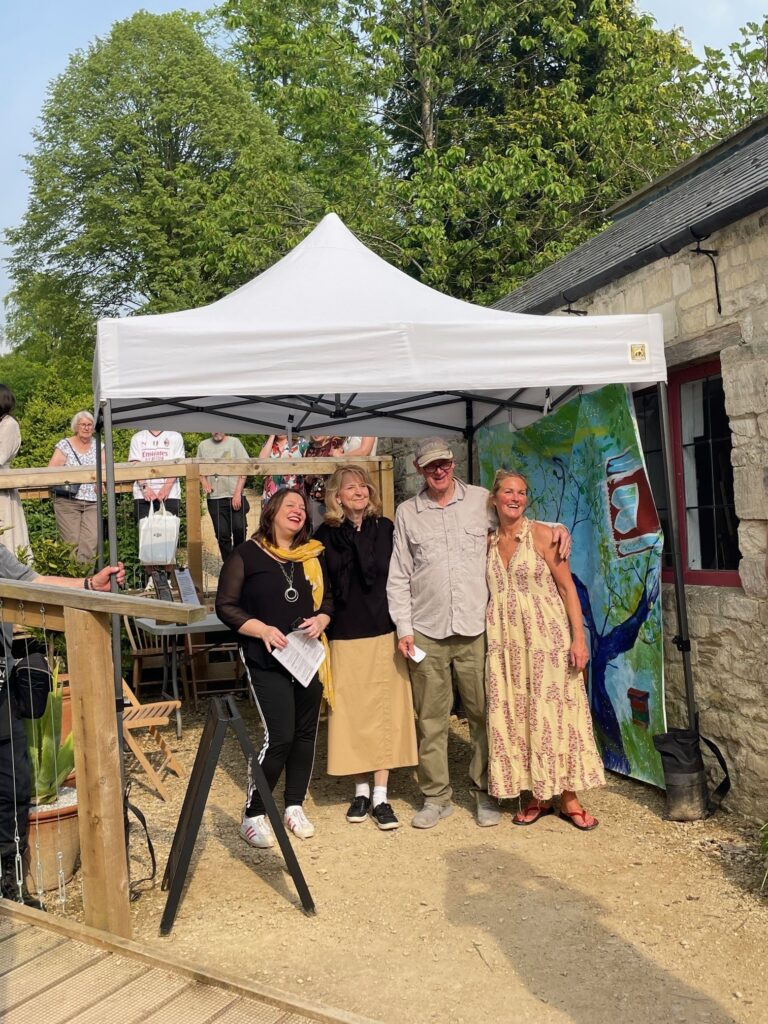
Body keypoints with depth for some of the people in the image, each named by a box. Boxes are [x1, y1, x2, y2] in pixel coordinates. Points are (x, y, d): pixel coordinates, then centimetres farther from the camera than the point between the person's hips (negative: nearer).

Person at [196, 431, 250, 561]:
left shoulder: (234, 442, 3)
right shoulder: (203, 445, 11)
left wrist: (237, 493, -9)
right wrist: (204, 482, -5)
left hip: (235, 496, -2)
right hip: (214, 498, 2)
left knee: (239, 528, -10)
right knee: (222, 534, 1)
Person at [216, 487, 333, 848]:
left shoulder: (313, 555, 9)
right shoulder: (246, 555, -4)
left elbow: (328, 599, 17)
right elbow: (226, 606, -5)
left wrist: (320, 620, -5)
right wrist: (262, 630, -17)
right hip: (267, 660, -5)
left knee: (305, 732, 10)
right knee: (279, 736, -9)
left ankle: (295, 807, 28)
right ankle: (253, 815, 8)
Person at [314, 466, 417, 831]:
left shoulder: (385, 528, 3)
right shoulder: (325, 535, 2)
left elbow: (380, 572, -6)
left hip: (384, 633, 0)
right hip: (344, 636, 0)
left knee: (384, 712, 4)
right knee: (352, 713, 6)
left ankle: (380, 797, 14)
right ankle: (361, 791, 23)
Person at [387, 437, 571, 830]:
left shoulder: (481, 500, 6)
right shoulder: (407, 513, 8)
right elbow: (399, 577, 7)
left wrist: (556, 527, 0)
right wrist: (404, 628, 1)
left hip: (475, 628, 0)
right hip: (427, 633, 1)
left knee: (484, 713, 4)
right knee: (431, 719, 6)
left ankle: (485, 792, 20)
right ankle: (436, 796, 19)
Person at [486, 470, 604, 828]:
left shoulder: (541, 534, -5)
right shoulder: (489, 541, 8)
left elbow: (567, 588, -6)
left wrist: (579, 638, -12)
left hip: (546, 637, -4)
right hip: (507, 641, 4)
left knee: (554, 713, 2)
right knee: (516, 716, 7)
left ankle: (568, 798, 14)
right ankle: (539, 796, 20)